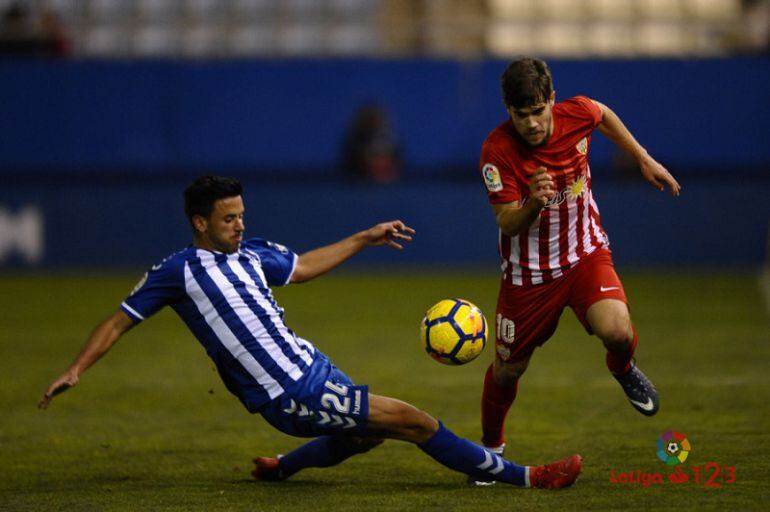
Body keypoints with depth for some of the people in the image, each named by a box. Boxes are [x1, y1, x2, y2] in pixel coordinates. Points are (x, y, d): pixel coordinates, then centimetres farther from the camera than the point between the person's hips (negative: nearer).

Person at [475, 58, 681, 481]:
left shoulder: (577, 114, -16)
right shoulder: (497, 150, -24)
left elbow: (604, 115, 11)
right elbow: (507, 224, -21)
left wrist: (644, 160, 16)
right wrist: (533, 204, -43)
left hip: (586, 254, 1)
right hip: (528, 269, -1)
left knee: (617, 331, -26)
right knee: (508, 368, 9)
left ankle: (623, 369, 12)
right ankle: (491, 444, 38)